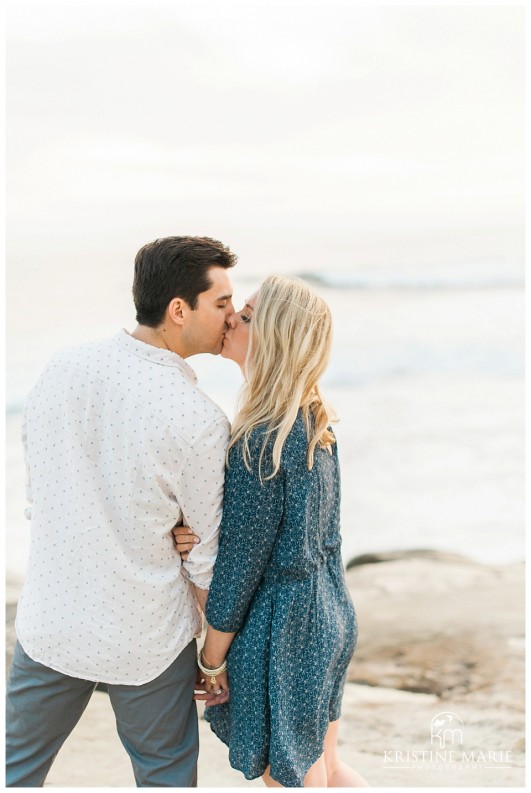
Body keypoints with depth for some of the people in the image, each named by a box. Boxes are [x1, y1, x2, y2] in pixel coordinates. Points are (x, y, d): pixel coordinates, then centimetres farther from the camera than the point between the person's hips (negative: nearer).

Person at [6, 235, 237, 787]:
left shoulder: (59, 370, -6)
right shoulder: (197, 420, -20)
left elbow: (35, 496, 5)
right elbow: (206, 558, -10)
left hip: (50, 623, 4)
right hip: (146, 640, -4)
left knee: (18, 768, 17)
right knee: (166, 776, 16)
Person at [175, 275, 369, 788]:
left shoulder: (260, 442, -24)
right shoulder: (315, 424, 3)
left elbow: (240, 567, -19)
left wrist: (212, 662, -7)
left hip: (281, 631, -9)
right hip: (329, 616, 9)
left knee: (291, 779, 9)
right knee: (324, 767, 23)